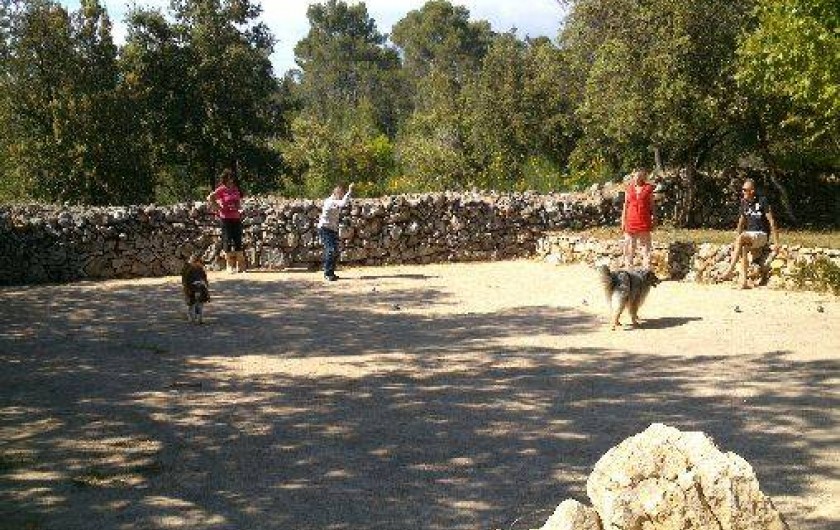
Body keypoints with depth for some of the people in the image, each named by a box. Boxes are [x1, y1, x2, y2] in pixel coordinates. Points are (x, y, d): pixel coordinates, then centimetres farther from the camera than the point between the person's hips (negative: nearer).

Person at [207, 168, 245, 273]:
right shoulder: (221, 189, -6)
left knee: (238, 242, 5)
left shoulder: (236, 189, 10)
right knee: (228, 242, 0)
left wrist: (238, 208, 6)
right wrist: (218, 208, -12)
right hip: (226, 218, -5)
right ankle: (230, 266, 7)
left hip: (236, 218, 5)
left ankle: (240, 266, 10)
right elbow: (210, 198, -13)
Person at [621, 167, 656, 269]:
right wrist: (623, 221, 5)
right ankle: (628, 269, 12)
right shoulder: (629, 188, 7)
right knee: (629, 246, 5)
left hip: (644, 220, -2)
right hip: (631, 220, 2)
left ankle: (646, 270, 6)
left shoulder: (648, 188, 3)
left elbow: (651, 205, 5)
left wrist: (653, 220, 2)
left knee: (645, 245, 1)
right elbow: (625, 205, 9)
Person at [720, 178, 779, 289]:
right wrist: (736, 241, 3)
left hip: (762, 235, -5)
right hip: (749, 235, 5)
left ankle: (730, 270, -37)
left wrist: (776, 243, -13)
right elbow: (741, 223, 16)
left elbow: (771, 222, -10)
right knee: (743, 249, -28)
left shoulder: (762, 201, -9)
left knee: (741, 237, -33)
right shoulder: (743, 203, 10)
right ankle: (744, 281, -35)